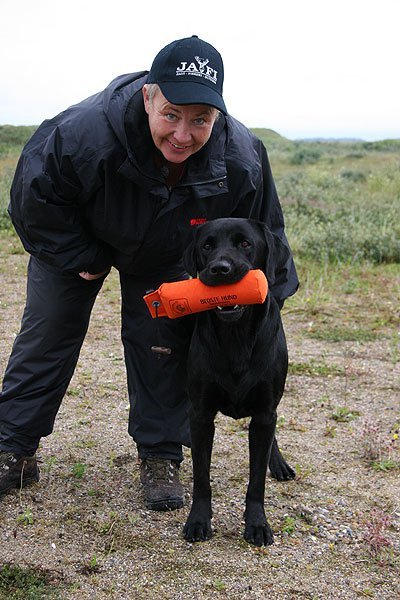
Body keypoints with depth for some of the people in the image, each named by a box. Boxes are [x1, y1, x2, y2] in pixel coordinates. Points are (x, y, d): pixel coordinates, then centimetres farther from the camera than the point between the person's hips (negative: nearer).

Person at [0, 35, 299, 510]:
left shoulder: (241, 162, -33)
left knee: (161, 345, -1)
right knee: (47, 332, 4)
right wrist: (83, 259, -19)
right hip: (77, 237, -1)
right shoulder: (88, 132, -42)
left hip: (165, 257, 1)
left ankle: (160, 456, 16)